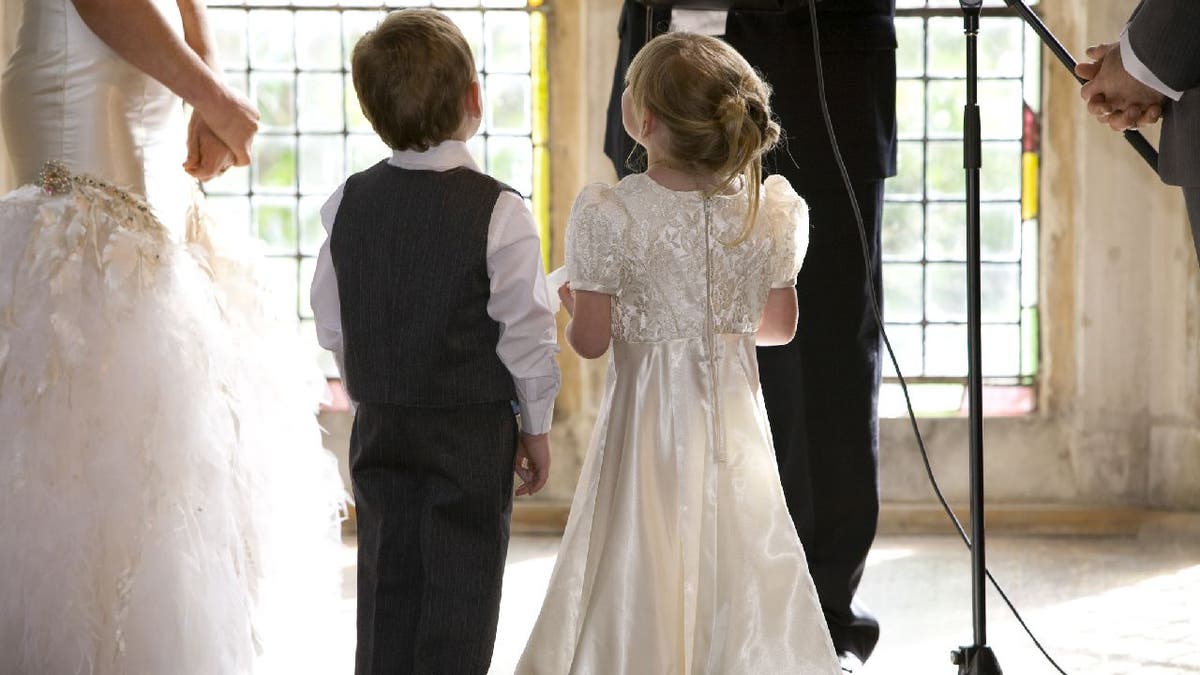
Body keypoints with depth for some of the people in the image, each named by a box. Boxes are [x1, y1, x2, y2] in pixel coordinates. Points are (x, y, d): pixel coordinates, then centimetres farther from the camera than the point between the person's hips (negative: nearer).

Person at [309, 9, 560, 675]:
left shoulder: (348, 203, 0)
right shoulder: (496, 210, -15)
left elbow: (330, 321, 6)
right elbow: (526, 330, -11)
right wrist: (536, 424, 1)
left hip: (380, 427, 5)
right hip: (473, 430, -4)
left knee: (386, 583, 12)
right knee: (461, 588, 2)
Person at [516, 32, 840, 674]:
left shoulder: (609, 215, -18)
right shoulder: (768, 211, -7)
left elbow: (591, 340, -13)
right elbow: (780, 325, 5)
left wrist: (571, 303, 8)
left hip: (650, 411, -3)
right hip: (736, 421, 3)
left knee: (640, 584, 7)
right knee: (741, 570, 10)